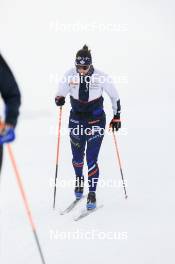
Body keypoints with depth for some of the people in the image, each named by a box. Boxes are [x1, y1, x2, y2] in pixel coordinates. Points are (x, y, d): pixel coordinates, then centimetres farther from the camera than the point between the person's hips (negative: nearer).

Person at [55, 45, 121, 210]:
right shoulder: (70, 75, -10)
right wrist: (59, 99, -24)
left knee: (91, 159, -9)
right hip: (76, 119, 3)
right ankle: (79, 181, 43)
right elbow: (60, 93, -1)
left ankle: (92, 194, 4)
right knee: (77, 156, 12)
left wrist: (117, 116, 4)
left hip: (96, 120, -3)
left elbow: (114, 96, 0)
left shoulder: (100, 77, -14)